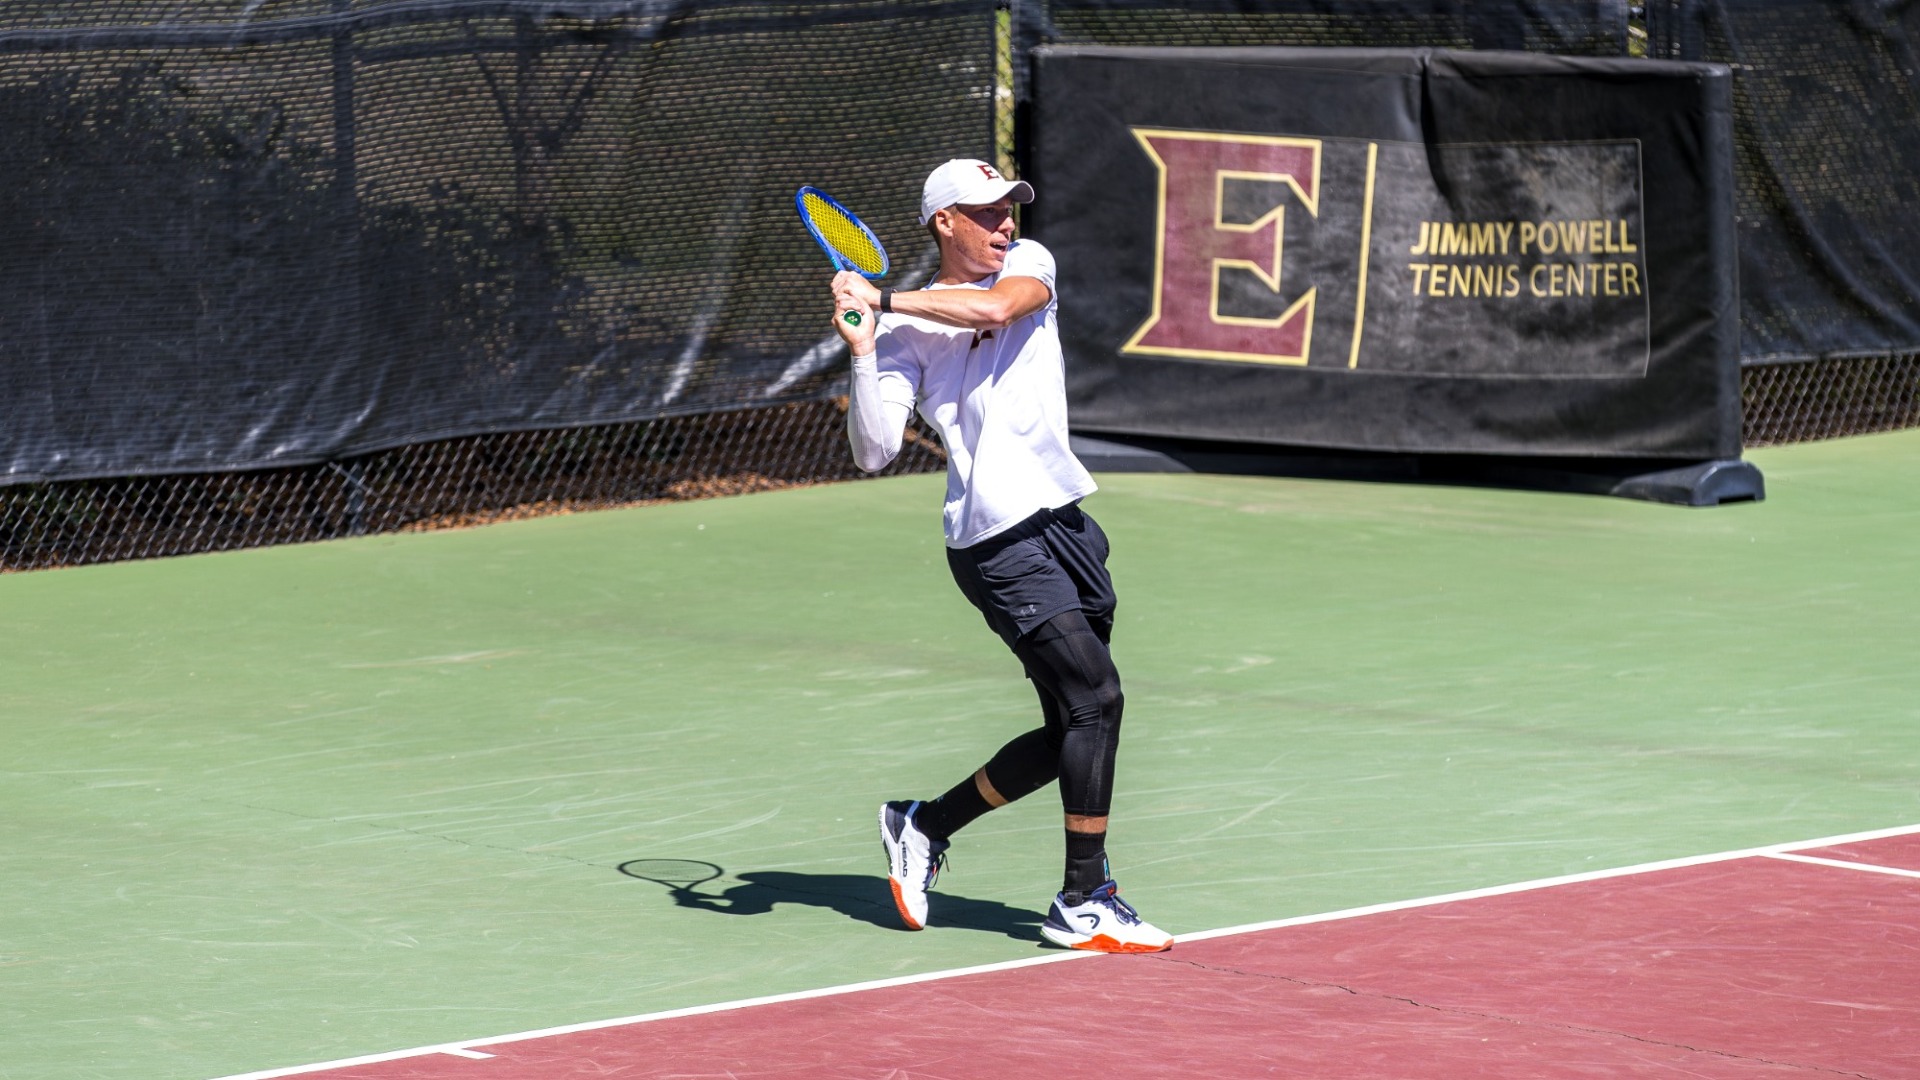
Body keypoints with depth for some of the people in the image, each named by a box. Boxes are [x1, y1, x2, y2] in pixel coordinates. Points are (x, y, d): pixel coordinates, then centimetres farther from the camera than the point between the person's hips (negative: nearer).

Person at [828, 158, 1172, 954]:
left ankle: (924, 827, 27)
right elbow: (874, 452, -10)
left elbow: (993, 306, -13)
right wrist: (863, 350, -20)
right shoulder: (908, 333, -2)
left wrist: (884, 299, -9)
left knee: (1071, 731, 10)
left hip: (1065, 524, 7)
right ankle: (1081, 904, -6)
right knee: (1095, 699, -14)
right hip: (1003, 544, -7)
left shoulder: (1029, 264, 11)